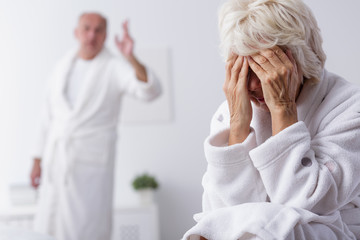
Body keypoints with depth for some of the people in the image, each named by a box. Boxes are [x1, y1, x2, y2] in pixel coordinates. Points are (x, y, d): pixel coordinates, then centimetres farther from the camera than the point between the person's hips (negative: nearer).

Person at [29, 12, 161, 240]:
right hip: (56, 157, 6)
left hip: (92, 159, -6)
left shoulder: (115, 67, -7)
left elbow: (151, 91, -25)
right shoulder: (62, 68, 11)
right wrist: (39, 159, 14)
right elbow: (51, 117, 16)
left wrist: (131, 58, -41)